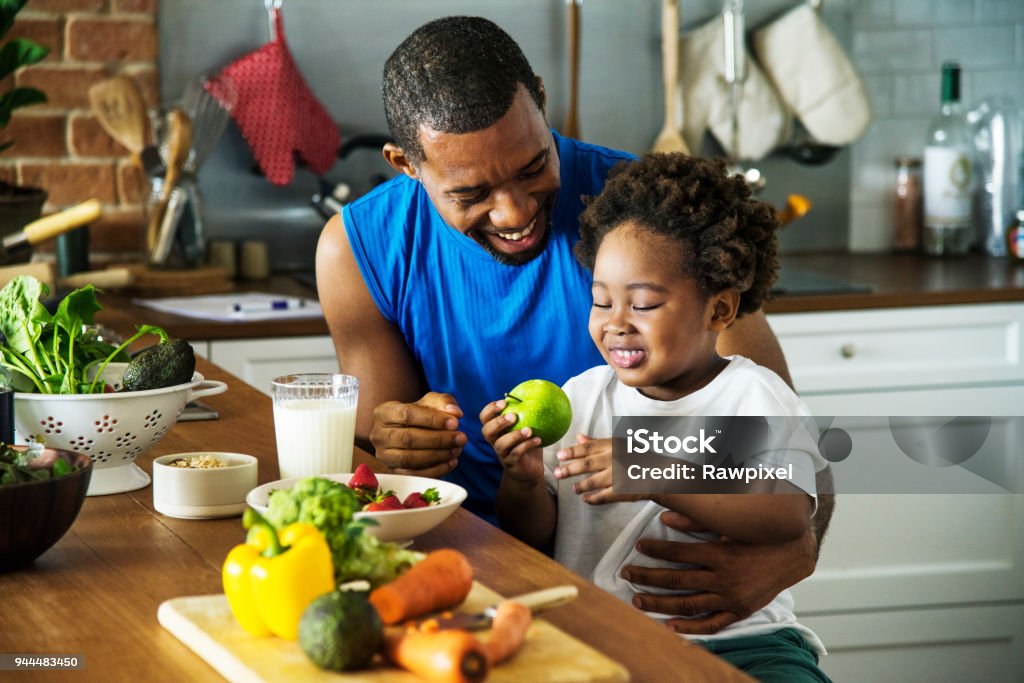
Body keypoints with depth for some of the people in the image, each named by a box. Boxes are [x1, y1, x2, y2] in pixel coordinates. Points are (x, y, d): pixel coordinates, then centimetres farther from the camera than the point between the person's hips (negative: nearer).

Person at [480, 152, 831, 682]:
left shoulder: (755, 396, 2)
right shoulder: (580, 396, 13)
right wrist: (524, 480, -9)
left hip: (734, 634, -3)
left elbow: (791, 517, -16)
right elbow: (531, 536, 14)